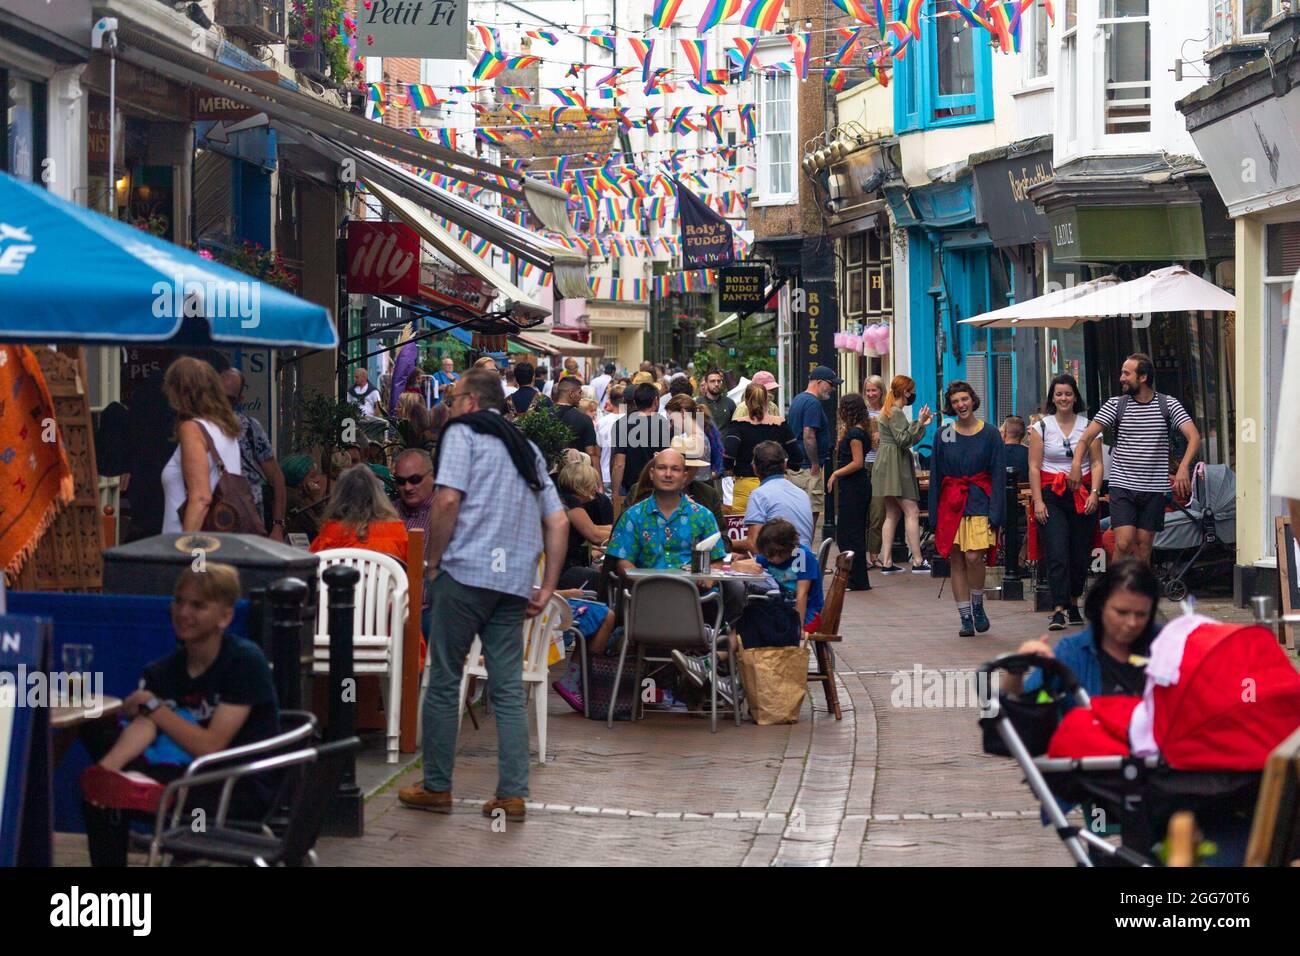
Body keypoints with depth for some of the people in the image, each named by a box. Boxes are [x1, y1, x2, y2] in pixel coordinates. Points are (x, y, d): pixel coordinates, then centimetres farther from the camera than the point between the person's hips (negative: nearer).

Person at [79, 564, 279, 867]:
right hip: (192, 777, 7)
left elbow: (211, 746, -16)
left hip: (246, 788, -7)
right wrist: (107, 767, -34)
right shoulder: (163, 671, 7)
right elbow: (143, 726, -14)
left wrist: (152, 705, -10)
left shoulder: (245, 661, -12)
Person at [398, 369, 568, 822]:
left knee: (443, 681, 4)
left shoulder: (463, 432, 1)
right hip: (515, 581, 6)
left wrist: (433, 561, -3)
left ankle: (437, 787, 9)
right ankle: (513, 794, 1)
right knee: (508, 689, 6)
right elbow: (558, 522, 16)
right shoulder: (527, 448, 21)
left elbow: (447, 500, -13)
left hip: (466, 570, -6)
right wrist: (546, 589, 15)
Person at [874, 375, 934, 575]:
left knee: (892, 514, 10)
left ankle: (887, 562, 7)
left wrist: (921, 424, 19)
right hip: (895, 466, -11)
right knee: (912, 512, -9)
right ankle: (917, 561, -11)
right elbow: (903, 440, -19)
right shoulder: (896, 413, -12)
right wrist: (919, 423, -19)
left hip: (887, 465, 11)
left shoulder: (889, 410, 19)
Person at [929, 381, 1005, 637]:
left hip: (979, 503, -3)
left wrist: (995, 513, -9)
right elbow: (935, 476, 9)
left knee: (974, 557, -16)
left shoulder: (990, 434, 2)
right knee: (956, 561, 1)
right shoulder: (944, 435, 7)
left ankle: (978, 606, 7)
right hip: (951, 504, 3)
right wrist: (934, 515, 3)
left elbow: (998, 476, 0)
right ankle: (965, 618, 7)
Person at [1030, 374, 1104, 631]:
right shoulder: (1041, 428, 5)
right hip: (1051, 495, -2)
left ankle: (1073, 604, 22)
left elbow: (1097, 463, 5)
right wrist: (1038, 501, -7)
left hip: (1082, 495, 2)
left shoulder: (1088, 426, 8)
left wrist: (1094, 493, -9)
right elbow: (1034, 467, 2)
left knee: (1081, 556, 4)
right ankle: (1059, 610, -18)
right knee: (1057, 555, -13)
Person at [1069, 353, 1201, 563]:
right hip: (1122, 486, 0)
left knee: (1144, 546, 4)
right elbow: (1088, 435, -2)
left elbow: (1194, 437, -8)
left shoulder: (1168, 405, 1)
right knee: (1123, 543, -12)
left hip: (1154, 489, 0)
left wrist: (1183, 468, -25)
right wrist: (1077, 462, -20)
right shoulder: (1115, 405, 3)